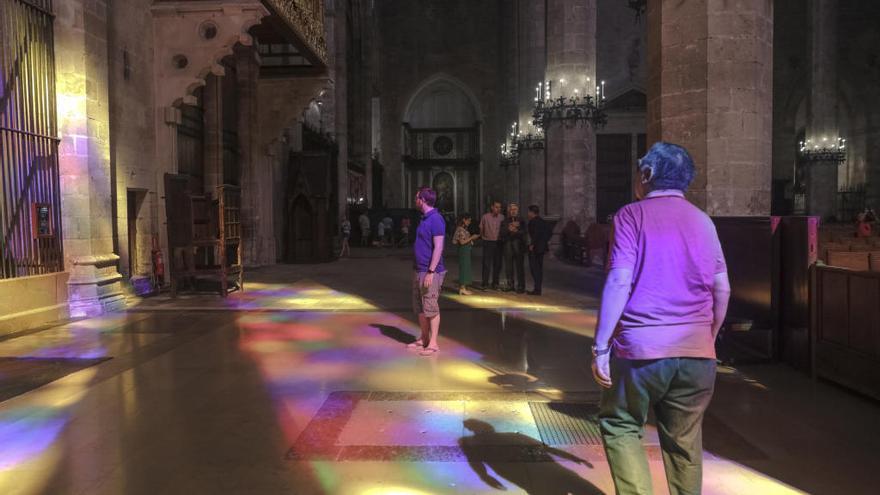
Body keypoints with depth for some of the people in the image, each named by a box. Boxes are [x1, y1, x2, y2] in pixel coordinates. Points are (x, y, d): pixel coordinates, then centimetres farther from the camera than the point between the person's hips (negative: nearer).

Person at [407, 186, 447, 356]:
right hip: (418, 270, 9)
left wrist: (431, 272, -22)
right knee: (419, 307, 14)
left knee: (431, 307, -3)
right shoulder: (424, 218, 14)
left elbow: (438, 248, -19)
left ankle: (433, 343, 4)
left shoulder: (436, 219, -15)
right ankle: (424, 339, 25)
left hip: (430, 272, -9)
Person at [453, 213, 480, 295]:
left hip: (467, 251, 10)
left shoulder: (464, 229, 14)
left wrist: (474, 237, 11)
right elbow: (462, 242, -21)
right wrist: (472, 237, -18)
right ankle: (462, 288, -2)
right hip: (463, 250, -10)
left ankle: (463, 288, 16)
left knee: (466, 268, 11)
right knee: (464, 268, -6)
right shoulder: (460, 229, -15)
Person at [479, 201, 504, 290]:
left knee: (497, 264, 7)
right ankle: (485, 283, 4)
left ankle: (495, 283, 17)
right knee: (486, 264, -3)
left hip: (498, 243, 3)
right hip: (488, 243, -3)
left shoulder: (502, 217, 0)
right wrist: (483, 238, 9)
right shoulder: (485, 217, -6)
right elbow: (481, 229, 5)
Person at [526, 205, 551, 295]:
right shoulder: (543, 221, 13)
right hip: (542, 247, 9)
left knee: (534, 268, -6)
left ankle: (536, 289, -8)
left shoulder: (533, 221, -12)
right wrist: (545, 241, 15)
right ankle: (539, 288, 18)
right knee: (539, 268, 13)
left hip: (535, 247, -9)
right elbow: (550, 232, 14)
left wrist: (532, 244, -16)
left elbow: (536, 233, -22)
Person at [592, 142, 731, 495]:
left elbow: (619, 283, -11)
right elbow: (722, 288, 9)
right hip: (697, 352, 4)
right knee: (685, 440, 15)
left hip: (641, 348, -4)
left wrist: (600, 347, -9)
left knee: (620, 426, 12)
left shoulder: (632, 215, -2)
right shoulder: (703, 221, 11)